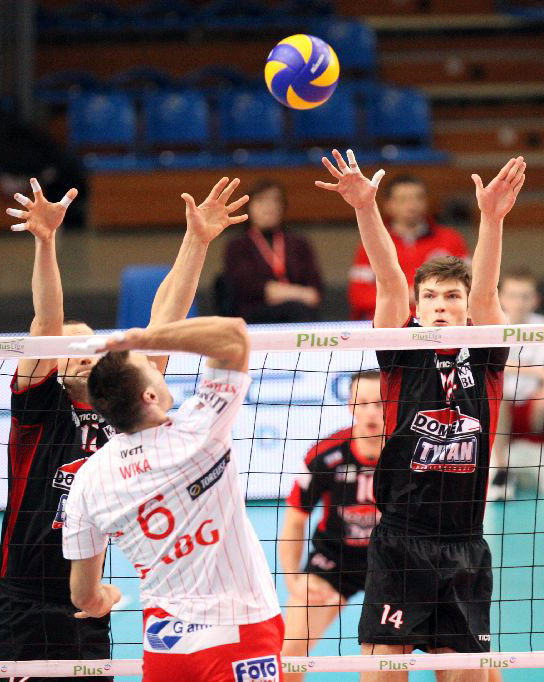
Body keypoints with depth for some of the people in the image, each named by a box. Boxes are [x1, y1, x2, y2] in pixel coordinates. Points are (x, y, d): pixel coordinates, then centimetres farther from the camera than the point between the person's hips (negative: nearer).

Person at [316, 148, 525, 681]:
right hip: (400, 538, -2)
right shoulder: (403, 354, 2)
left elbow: (485, 293, -10)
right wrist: (366, 208, -25)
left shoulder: (484, 358, 5)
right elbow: (390, 283, -11)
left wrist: (492, 217, -28)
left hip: (465, 546, 2)